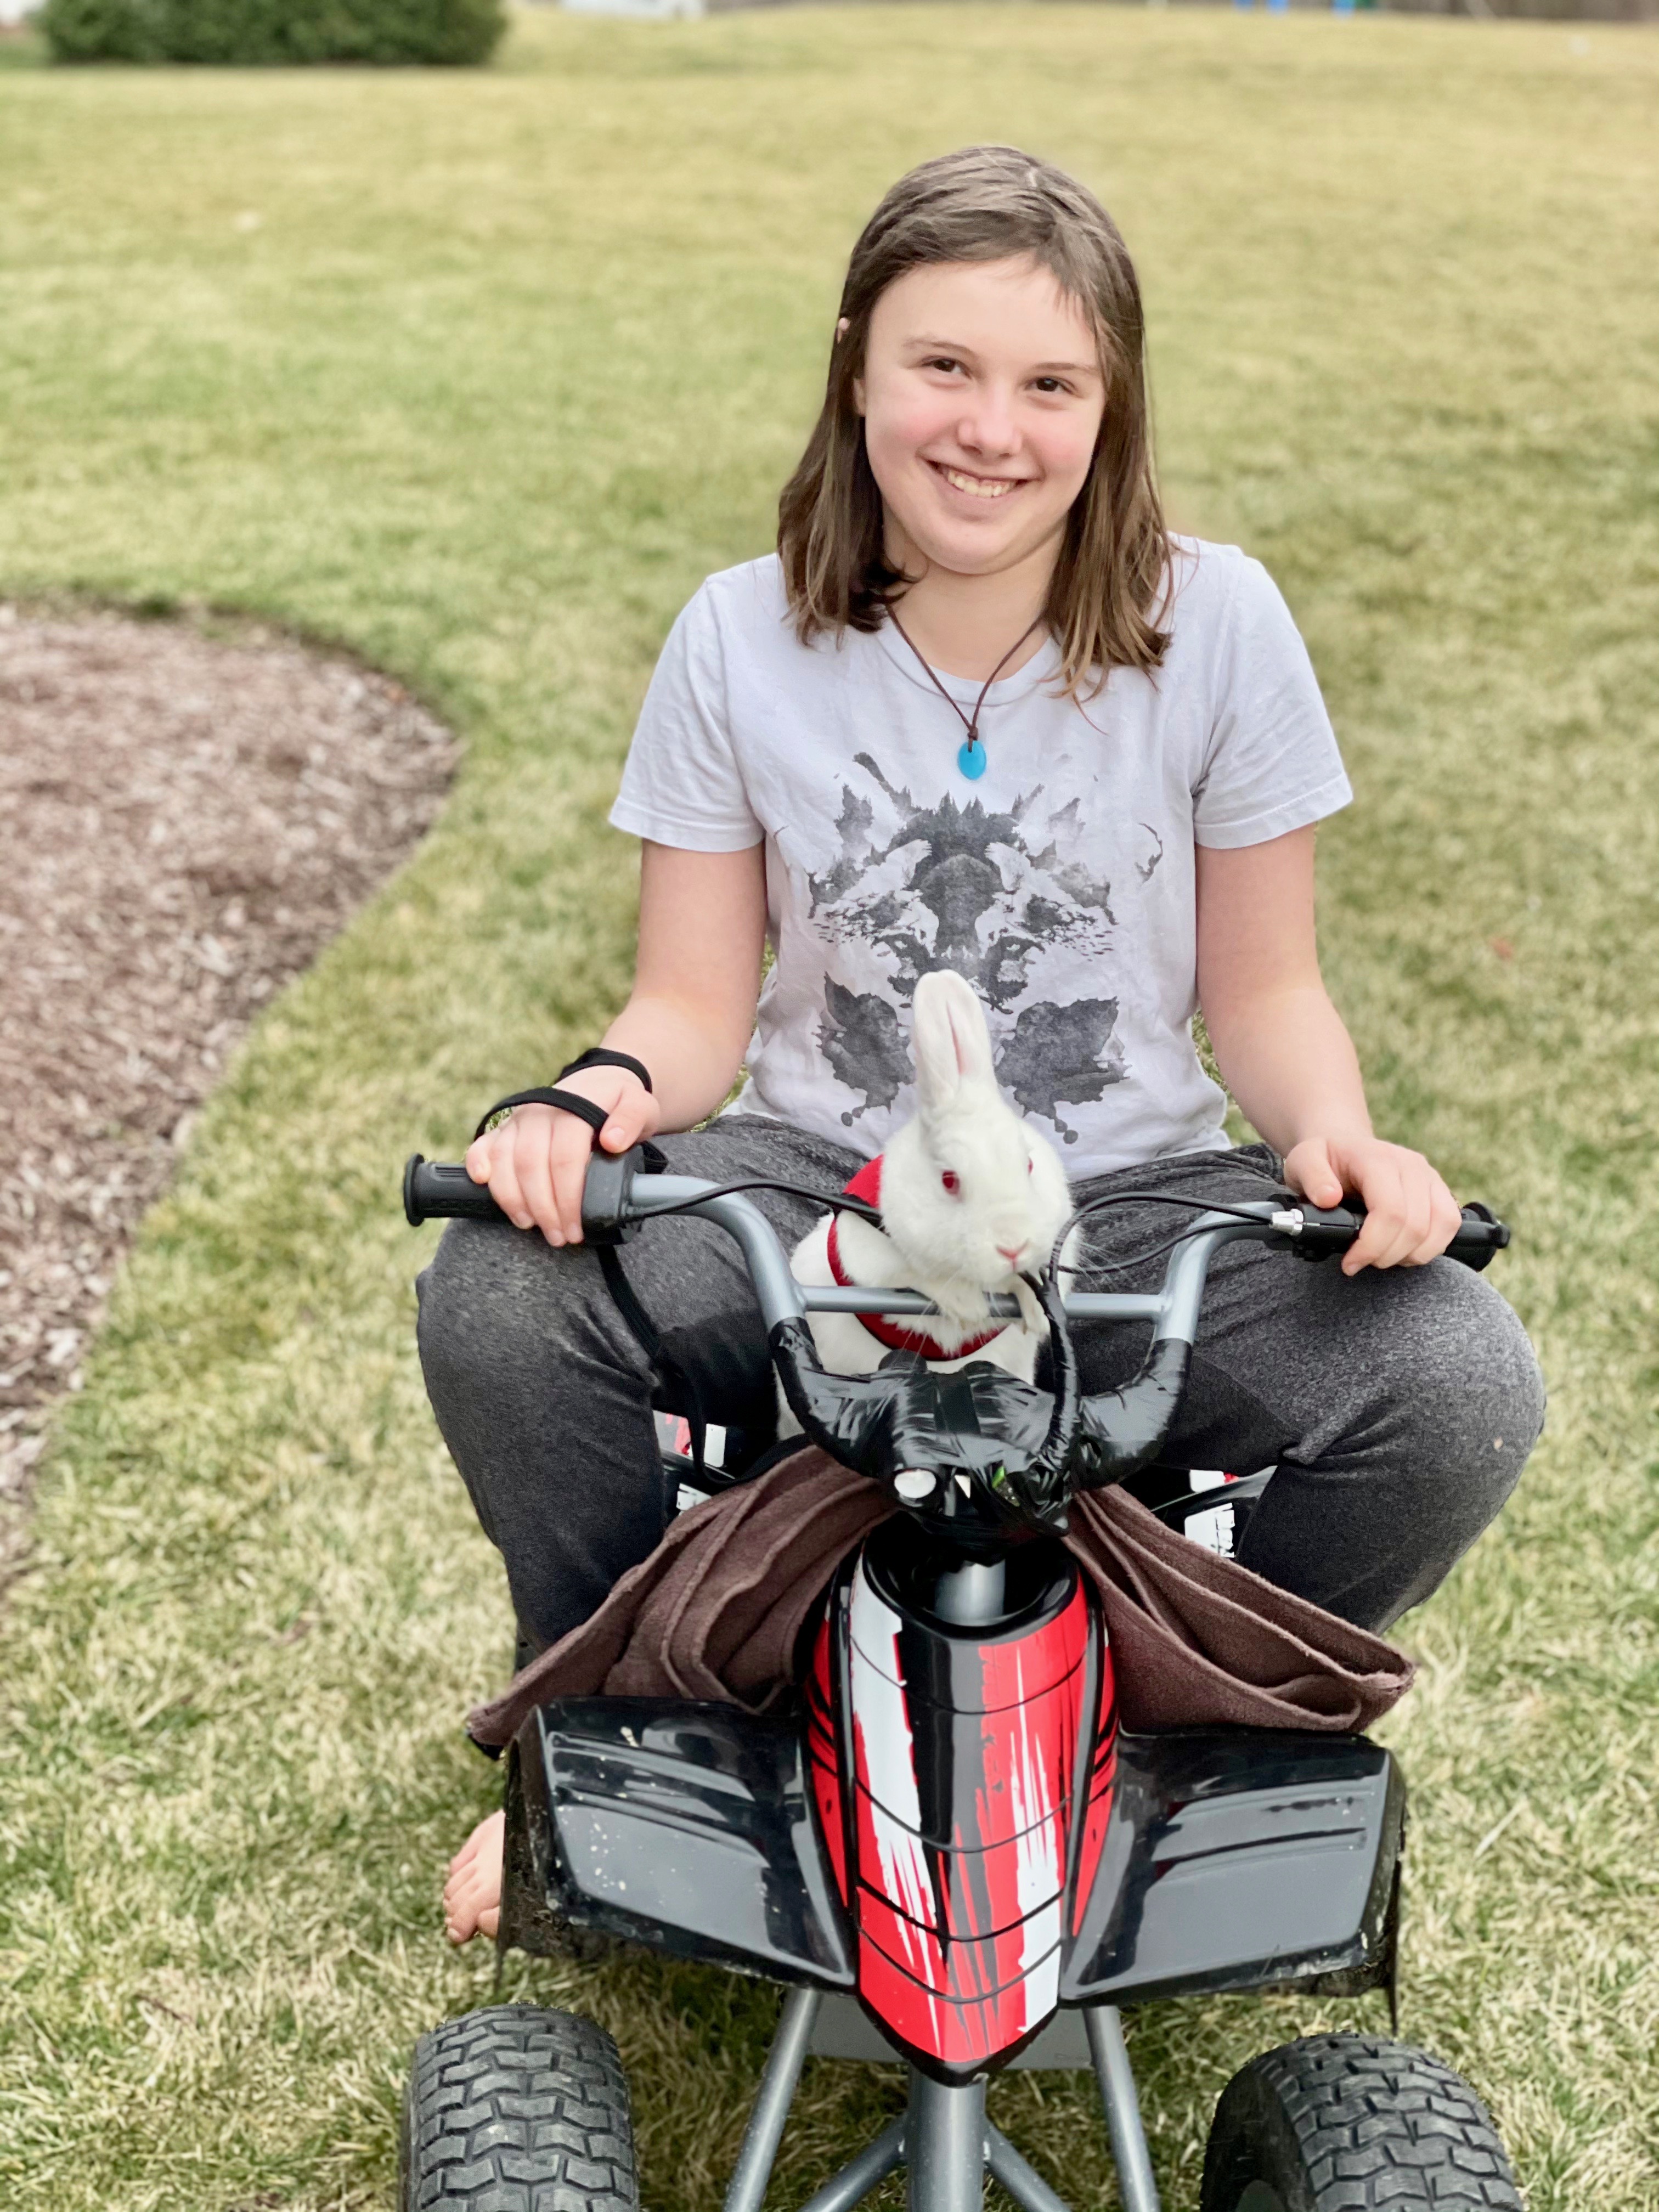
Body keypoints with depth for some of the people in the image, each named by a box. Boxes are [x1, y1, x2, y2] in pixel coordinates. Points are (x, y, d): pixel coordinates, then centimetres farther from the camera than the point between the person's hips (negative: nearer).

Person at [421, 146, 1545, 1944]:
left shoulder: (1213, 623, -5)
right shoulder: (745, 637, -3)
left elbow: (1262, 989, 2)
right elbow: (698, 1002, -1)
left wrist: (1336, 1136, -19)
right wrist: (597, 1098, -23)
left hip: (1135, 1199, 0)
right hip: (815, 1188, 0)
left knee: (1460, 1386, -26)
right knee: (495, 1303, -28)